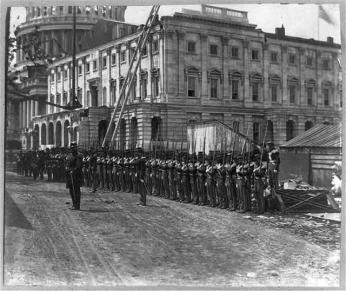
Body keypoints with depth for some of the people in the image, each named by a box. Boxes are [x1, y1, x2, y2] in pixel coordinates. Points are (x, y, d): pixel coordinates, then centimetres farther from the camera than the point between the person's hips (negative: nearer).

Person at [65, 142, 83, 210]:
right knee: (71, 190, 10)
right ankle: (74, 204, 19)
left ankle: (77, 206, -4)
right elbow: (67, 165, 20)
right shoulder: (68, 156, 17)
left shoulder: (78, 156, -7)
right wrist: (67, 171, 3)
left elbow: (78, 166, -14)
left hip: (76, 175, -8)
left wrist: (72, 171, -20)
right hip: (69, 175, 8)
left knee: (76, 190, -7)